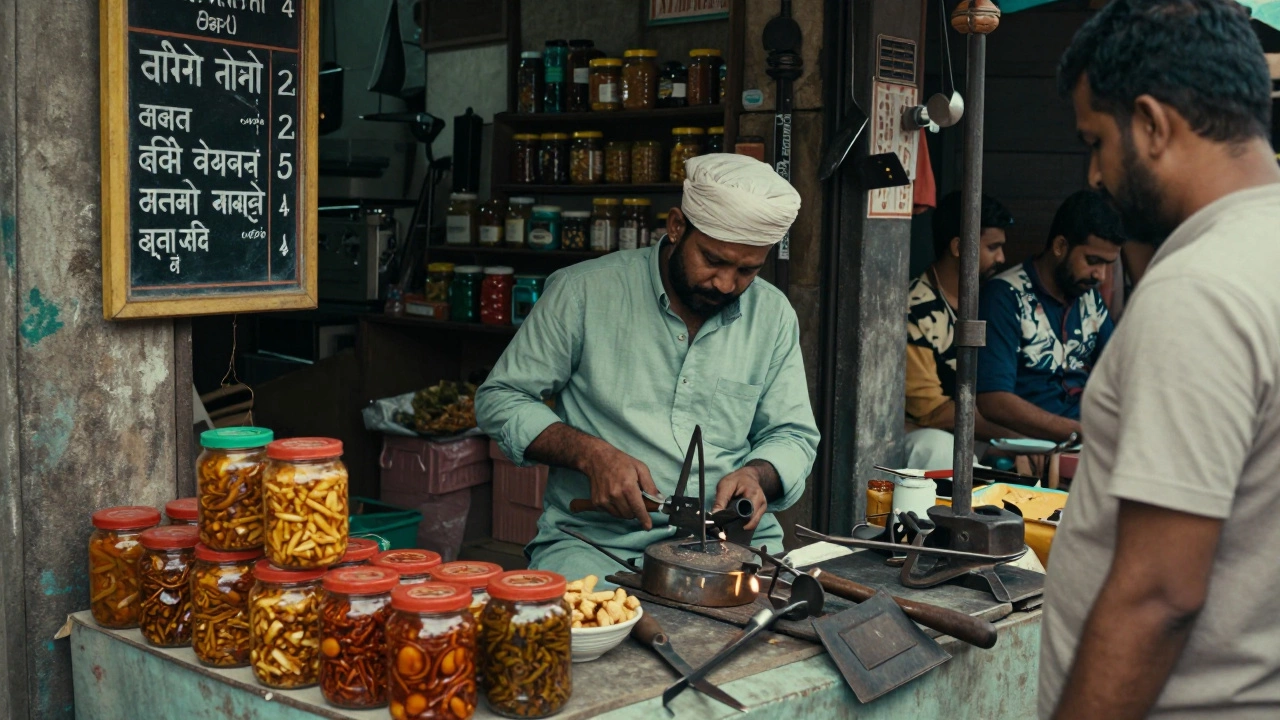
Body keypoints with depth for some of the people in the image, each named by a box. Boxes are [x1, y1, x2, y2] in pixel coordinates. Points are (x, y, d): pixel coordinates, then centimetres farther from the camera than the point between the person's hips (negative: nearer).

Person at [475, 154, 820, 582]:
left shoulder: (773, 315, 9)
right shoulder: (584, 291, -3)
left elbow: (792, 434, 16)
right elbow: (500, 400, 2)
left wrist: (756, 474, -9)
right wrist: (591, 454, -14)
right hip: (594, 541, -3)